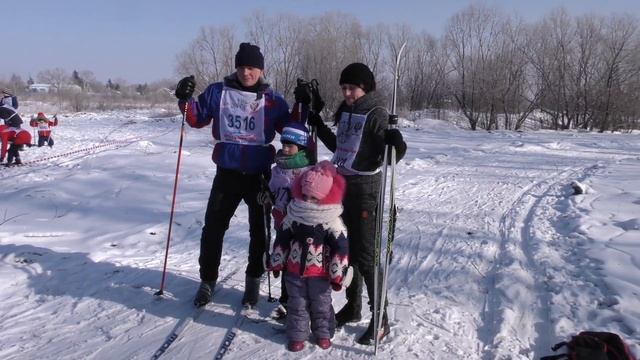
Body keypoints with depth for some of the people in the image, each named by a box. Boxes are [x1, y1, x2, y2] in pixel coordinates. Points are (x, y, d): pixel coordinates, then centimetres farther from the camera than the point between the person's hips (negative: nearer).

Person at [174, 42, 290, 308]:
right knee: (213, 228, 6)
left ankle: (253, 281, 31)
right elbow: (198, 118, 6)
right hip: (227, 173, 1)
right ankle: (207, 280, 25)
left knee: (259, 230, 11)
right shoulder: (218, 92, 0)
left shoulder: (272, 100, -2)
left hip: (259, 174, 0)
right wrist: (185, 100, -9)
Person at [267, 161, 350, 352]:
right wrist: (277, 263, 10)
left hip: (320, 273, -2)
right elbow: (281, 240, 6)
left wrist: (337, 275, -13)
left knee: (321, 305, 13)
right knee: (297, 304, 13)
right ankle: (297, 335, 26)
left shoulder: (332, 220, -15)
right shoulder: (293, 215, -5)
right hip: (294, 270, 3)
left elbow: (341, 248, -13)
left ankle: (323, 333, 32)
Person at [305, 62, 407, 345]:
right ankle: (353, 306, 30)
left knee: (365, 255, -5)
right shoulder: (345, 111, 9)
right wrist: (318, 126, 22)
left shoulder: (376, 114, -13)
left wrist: (396, 145, -38)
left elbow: (386, 156, -18)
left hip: (365, 188, -8)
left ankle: (380, 319, 7)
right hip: (342, 185, 8)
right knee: (347, 249, 15)